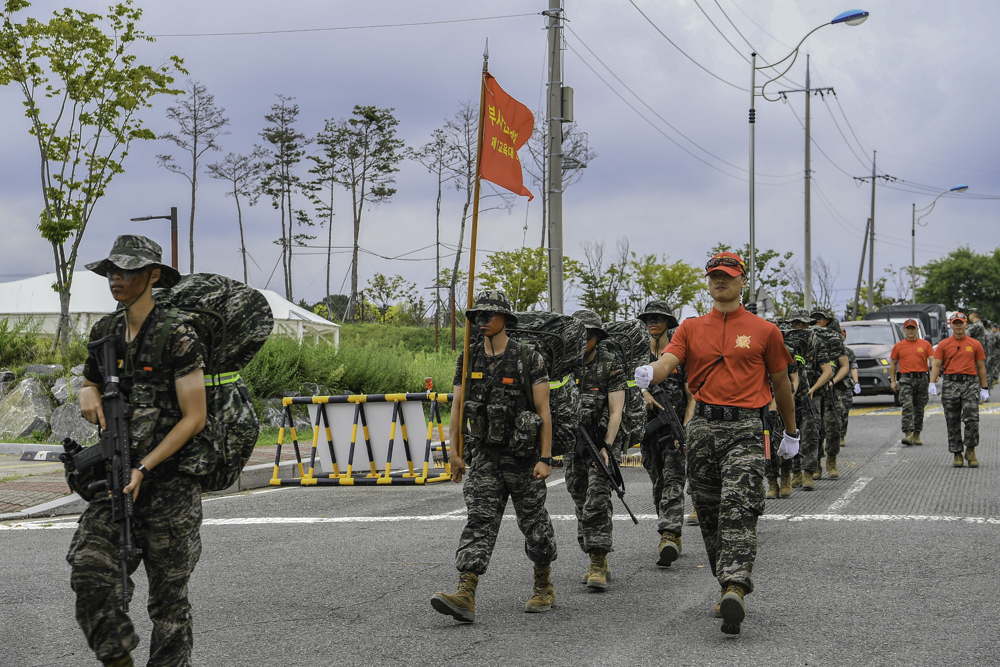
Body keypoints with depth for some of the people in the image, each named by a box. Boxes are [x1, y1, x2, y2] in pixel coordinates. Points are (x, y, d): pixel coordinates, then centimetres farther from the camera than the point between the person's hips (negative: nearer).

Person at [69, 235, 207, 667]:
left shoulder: (177, 336, -10)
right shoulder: (104, 333, 9)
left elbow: (194, 418, -12)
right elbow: (90, 383, 27)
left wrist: (143, 469, -18)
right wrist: (88, 394, 0)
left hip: (170, 480, -5)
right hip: (115, 476, 5)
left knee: (168, 594, 2)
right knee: (89, 569, -14)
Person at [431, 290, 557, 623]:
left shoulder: (529, 359, -7)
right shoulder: (469, 359, 5)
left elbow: (544, 413, -8)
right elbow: (458, 408, 10)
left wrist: (545, 458, -13)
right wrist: (455, 451, 5)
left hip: (523, 456, -3)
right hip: (484, 455, 3)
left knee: (534, 522, 9)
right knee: (479, 520, -9)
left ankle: (544, 586, 29)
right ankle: (465, 596, -19)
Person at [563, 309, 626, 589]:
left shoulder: (611, 365, -6)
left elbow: (616, 411, -10)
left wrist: (606, 447, -19)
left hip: (602, 442, -5)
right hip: (572, 443, 5)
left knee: (598, 501, -16)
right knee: (581, 504, 9)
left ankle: (598, 565, -17)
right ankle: (598, 562, 19)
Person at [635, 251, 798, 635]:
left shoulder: (764, 331, 7)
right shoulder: (691, 329, 13)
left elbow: (781, 385, 15)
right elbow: (667, 362, -5)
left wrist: (791, 434, 21)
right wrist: (649, 373, -30)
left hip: (745, 428, -4)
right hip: (703, 426, 4)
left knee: (738, 509, -18)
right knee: (709, 513, 7)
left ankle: (735, 590, -27)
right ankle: (729, 586, 19)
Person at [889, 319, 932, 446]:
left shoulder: (925, 344, 7)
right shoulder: (898, 346, 8)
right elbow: (893, 364, 13)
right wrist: (892, 381, 6)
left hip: (921, 379, 1)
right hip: (906, 379, -1)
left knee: (919, 408, 7)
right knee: (907, 407, -13)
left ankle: (916, 435, 16)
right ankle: (907, 434, -20)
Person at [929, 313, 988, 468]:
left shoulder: (975, 344, 10)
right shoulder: (943, 344, 9)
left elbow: (981, 367, 12)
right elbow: (936, 365, 4)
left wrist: (984, 389, 8)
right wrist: (932, 383, -10)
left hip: (970, 384, -1)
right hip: (950, 384, 1)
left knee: (972, 419, -13)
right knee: (952, 423, 3)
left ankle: (970, 451, 1)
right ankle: (957, 455, 10)